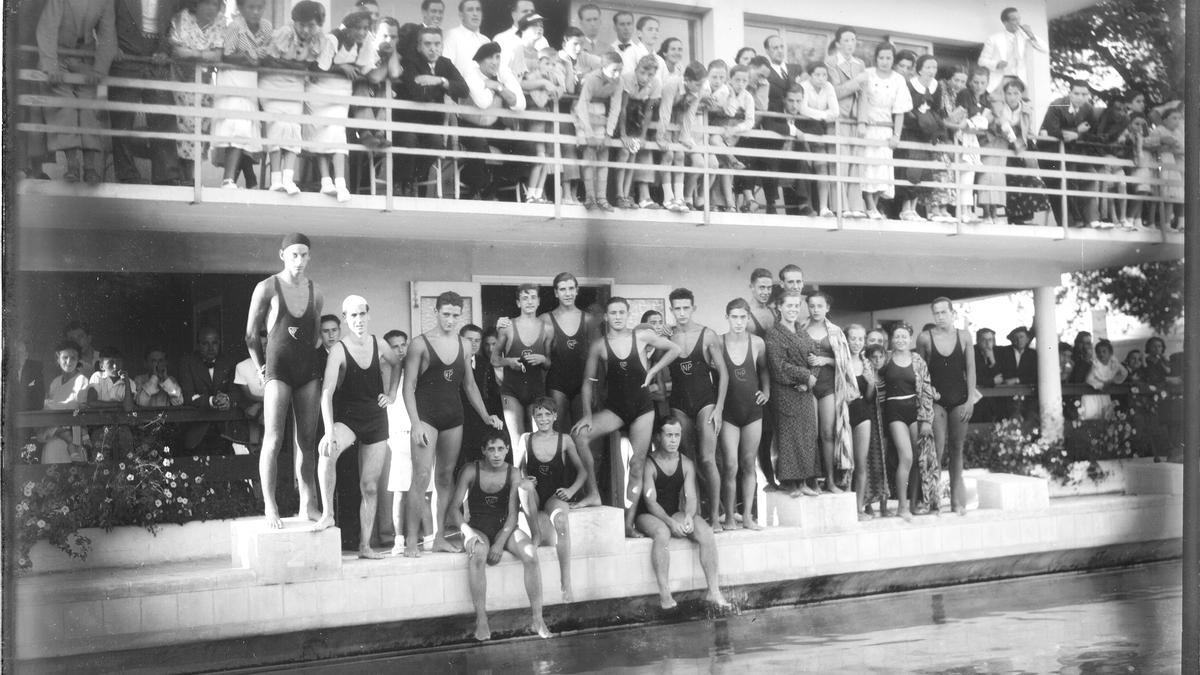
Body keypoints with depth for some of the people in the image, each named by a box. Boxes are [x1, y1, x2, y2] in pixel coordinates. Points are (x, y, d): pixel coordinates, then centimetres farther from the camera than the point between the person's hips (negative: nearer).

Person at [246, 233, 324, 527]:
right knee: (273, 438, -11)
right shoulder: (267, 288, -1)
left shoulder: (316, 293, 10)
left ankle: (308, 504, 7)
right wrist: (260, 369, 2)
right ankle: (269, 506, -8)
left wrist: (314, 362, 13)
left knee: (306, 442, 4)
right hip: (278, 369, -4)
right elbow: (251, 335, 5)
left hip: (308, 370, 4)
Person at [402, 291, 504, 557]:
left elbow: (469, 385, 18)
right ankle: (411, 540, -6)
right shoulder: (420, 344, -4)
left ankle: (440, 537, 14)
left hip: (454, 415, 5)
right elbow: (409, 387, -6)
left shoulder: (462, 345, 11)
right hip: (427, 415, -5)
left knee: (446, 477, 8)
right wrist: (416, 423, -13)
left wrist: (485, 415, 11)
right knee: (422, 477, -11)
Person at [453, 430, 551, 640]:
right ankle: (481, 620, -32)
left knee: (530, 554, -29)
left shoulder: (513, 474, -2)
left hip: (504, 528, 2)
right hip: (477, 529, -1)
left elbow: (513, 514, -6)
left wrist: (500, 543, -20)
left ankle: (538, 619, -23)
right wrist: (466, 531, -23)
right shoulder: (471, 471, -5)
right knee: (477, 554, -37)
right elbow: (455, 507, -6)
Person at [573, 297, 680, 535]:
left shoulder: (641, 335, -2)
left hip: (642, 408, 0)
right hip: (614, 408, 0)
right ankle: (593, 493, -14)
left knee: (636, 466, 0)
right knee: (579, 434, -24)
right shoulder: (598, 346, -1)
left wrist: (652, 371, 1)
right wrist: (587, 415, -6)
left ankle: (629, 524, 7)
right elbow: (588, 382, 2)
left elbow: (674, 350, 9)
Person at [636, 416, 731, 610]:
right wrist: (670, 522, -32)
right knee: (662, 533, -39)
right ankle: (664, 594, -35)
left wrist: (688, 516, -26)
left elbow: (691, 497, -3)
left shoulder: (687, 464, 5)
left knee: (706, 532, -23)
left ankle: (713, 591, -21)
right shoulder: (648, 464, -10)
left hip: (675, 513, 5)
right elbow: (650, 501, -17)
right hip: (649, 516, -4)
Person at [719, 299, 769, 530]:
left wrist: (766, 391, 7)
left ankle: (747, 516, 12)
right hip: (728, 411, -2)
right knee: (731, 466, -7)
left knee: (748, 464, 6)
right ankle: (729, 517, 2)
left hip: (752, 408, 2)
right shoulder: (718, 343, -7)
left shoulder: (757, 343, -1)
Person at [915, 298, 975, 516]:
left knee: (957, 449, 6)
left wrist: (970, 399, -2)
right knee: (937, 449, -10)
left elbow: (970, 369, 3)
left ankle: (957, 499, 11)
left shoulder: (964, 336, 3)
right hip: (936, 399, -2)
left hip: (960, 399, 2)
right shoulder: (925, 338, -2)